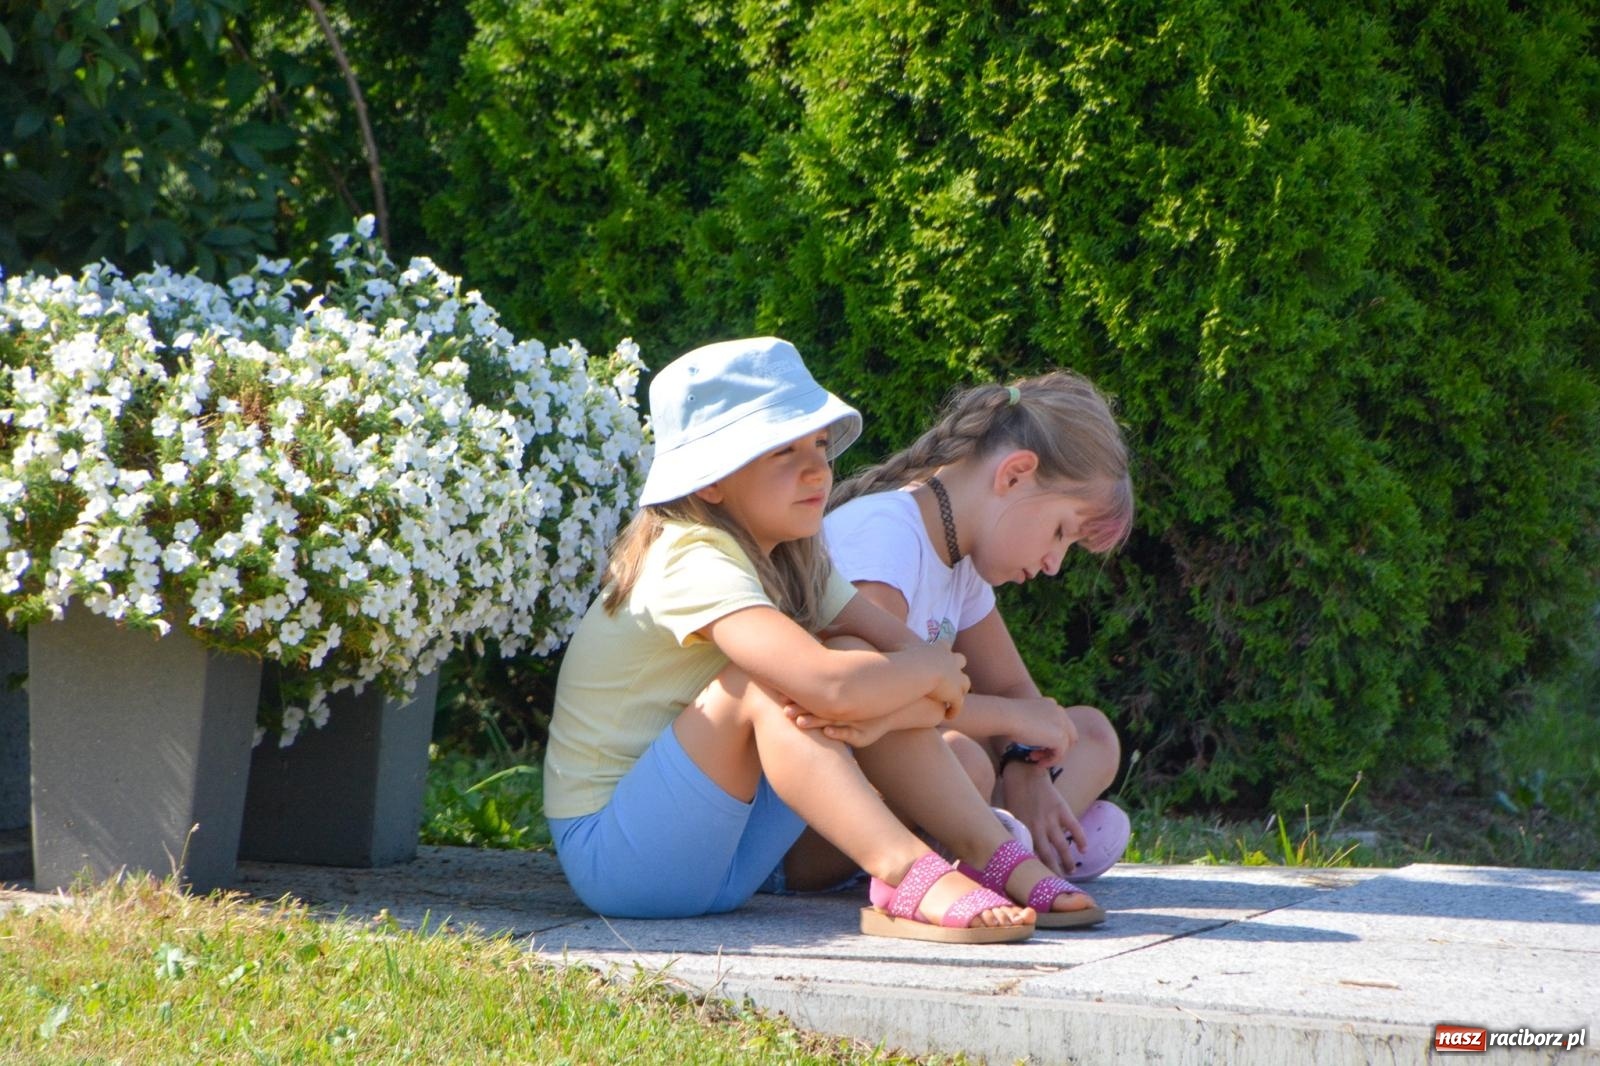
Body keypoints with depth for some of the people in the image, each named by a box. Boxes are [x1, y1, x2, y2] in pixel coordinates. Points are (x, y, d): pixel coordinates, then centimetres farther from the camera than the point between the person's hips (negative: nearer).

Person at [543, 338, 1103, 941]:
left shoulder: (795, 559, 6)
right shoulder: (695, 563, -21)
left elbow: (937, 691, 1)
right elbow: (830, 686, -37)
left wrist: (879, 715, -22)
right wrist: (933, 670, -16)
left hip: (713, 860, 8)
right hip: (608, 852, -8)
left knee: (858, 657, -4)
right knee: (767, 681, -27)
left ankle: (994, 855, -13)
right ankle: (905, 875, -35)